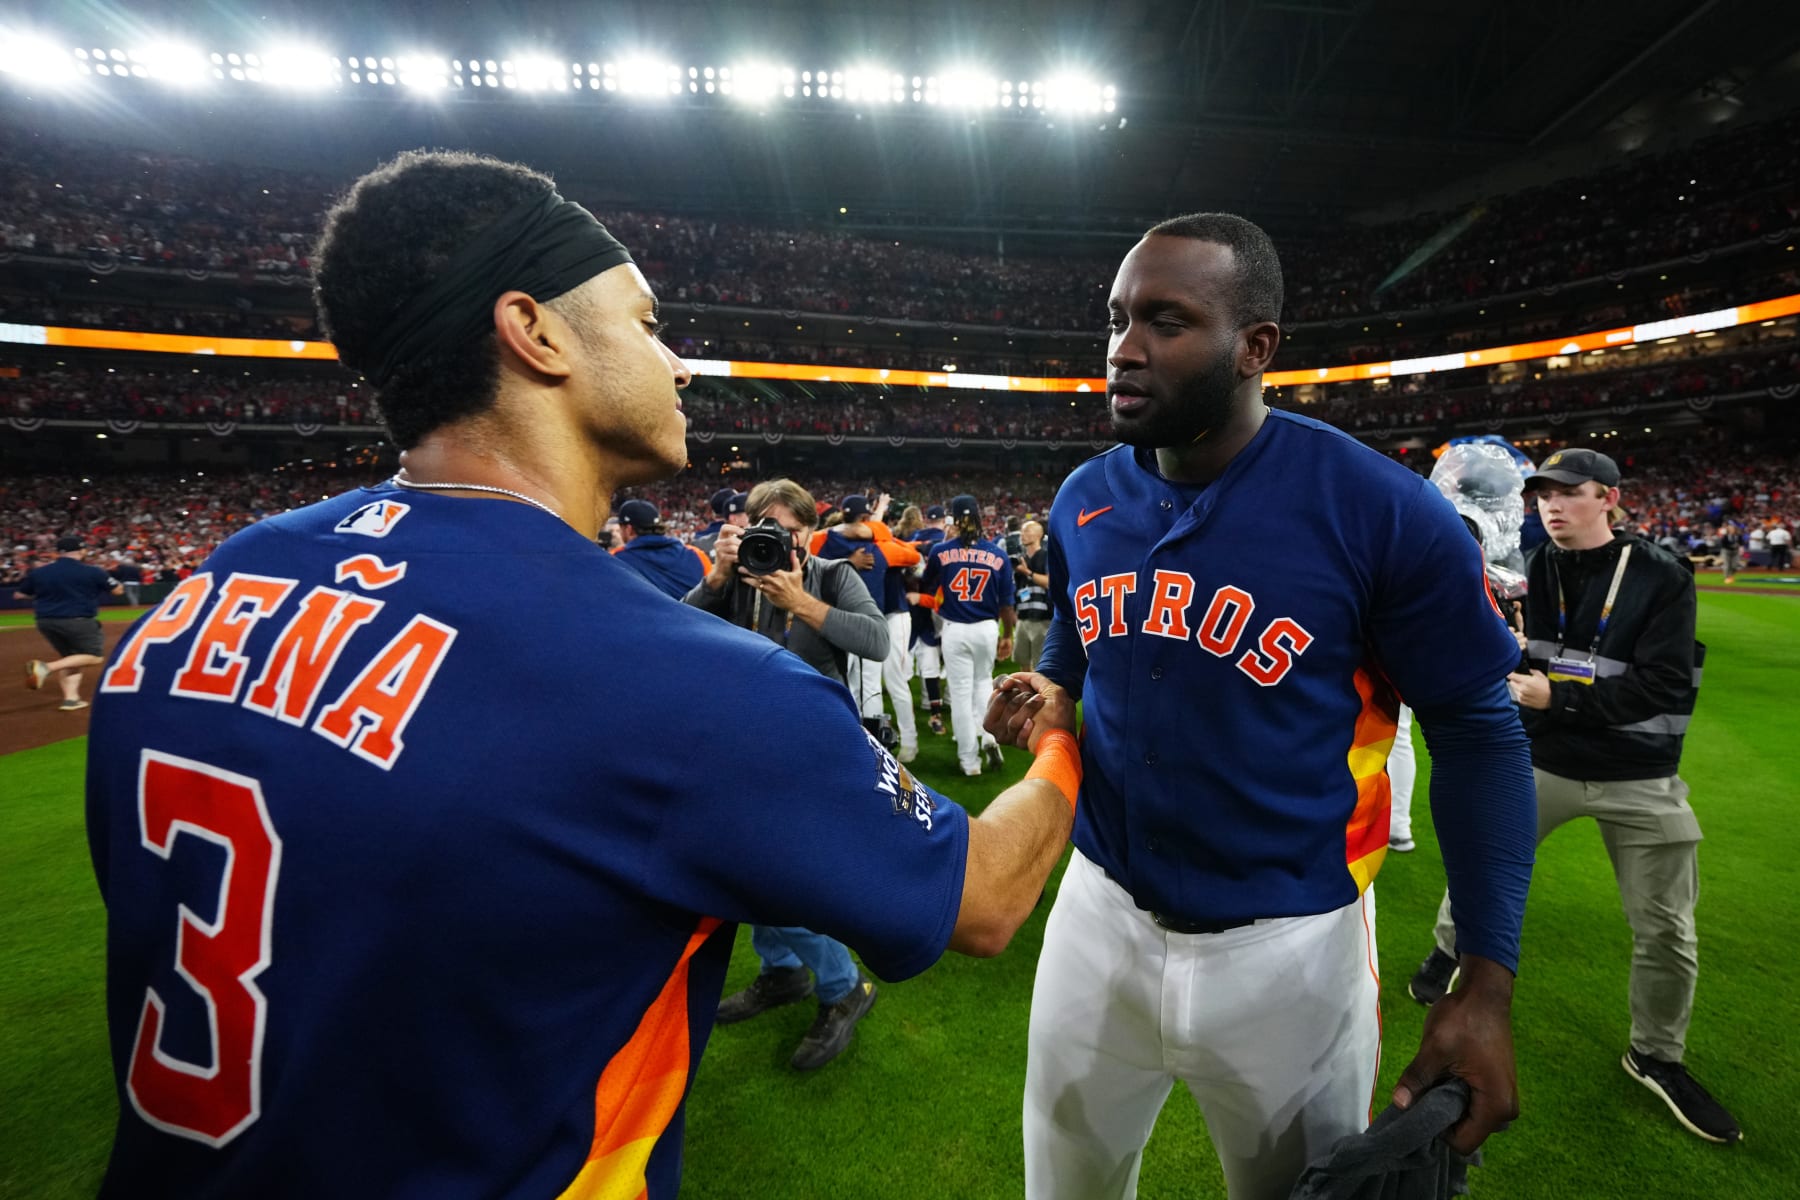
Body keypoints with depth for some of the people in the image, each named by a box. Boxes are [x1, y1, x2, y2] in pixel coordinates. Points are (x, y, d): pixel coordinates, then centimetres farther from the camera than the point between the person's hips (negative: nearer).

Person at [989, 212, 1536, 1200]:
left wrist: (1488, 980, -12)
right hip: (1100, 912, 4)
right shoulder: (1083, 502, -4)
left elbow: (1478, 734, -10)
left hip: (1287, 944, -3)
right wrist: (1038, 699, -10)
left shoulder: (1381, 510, -18)